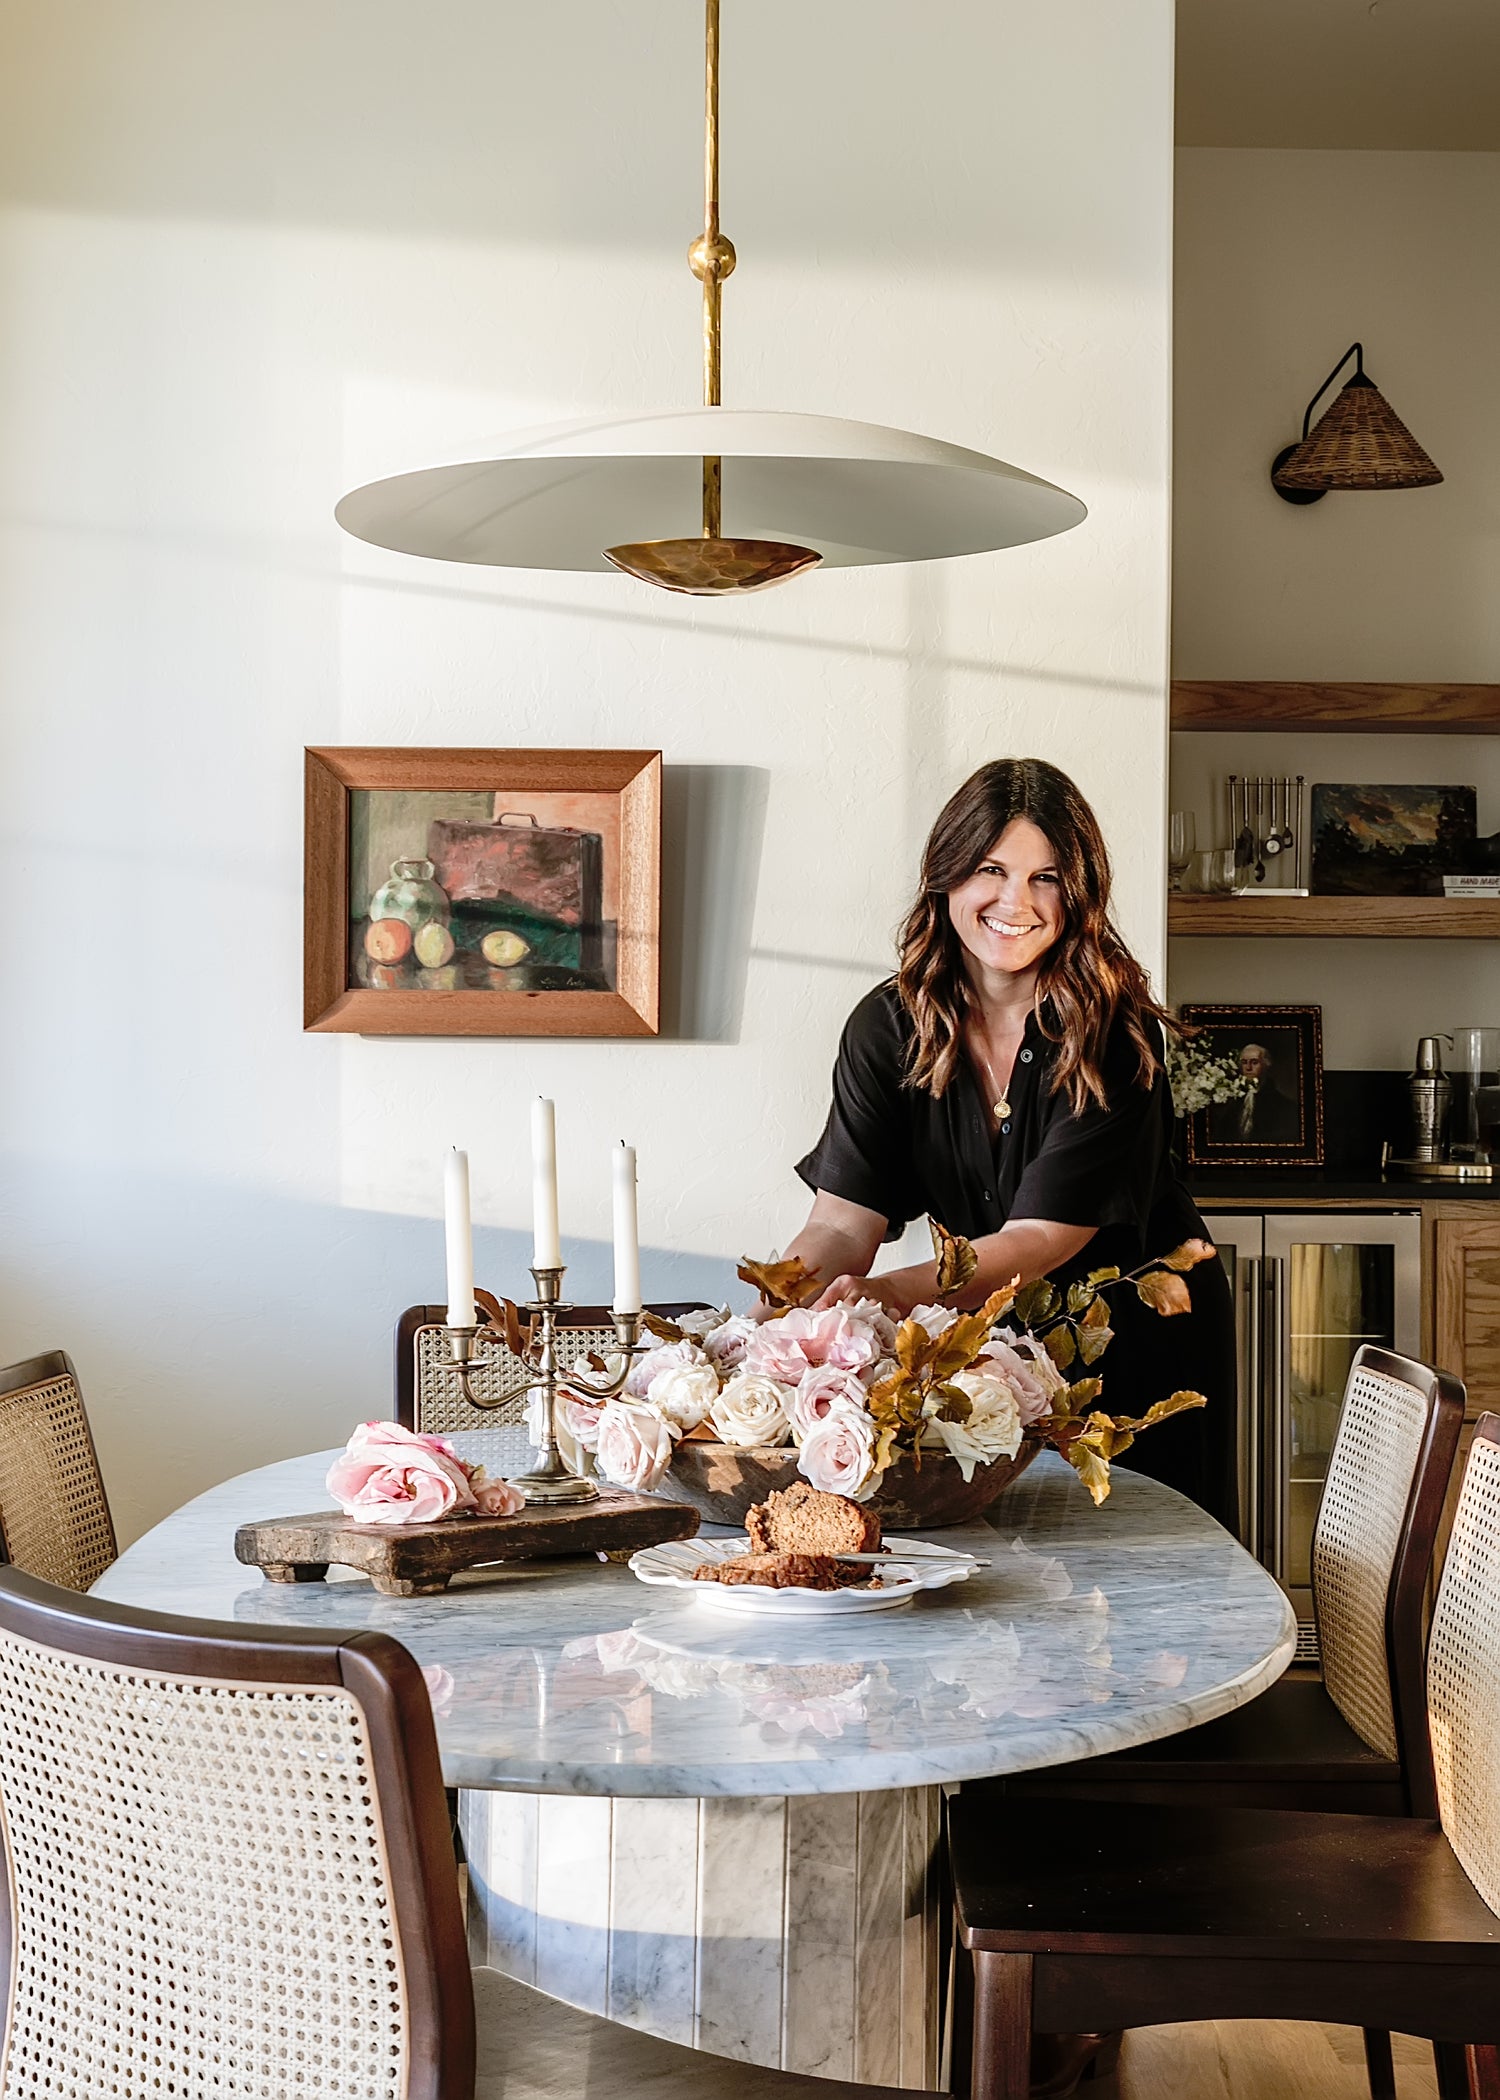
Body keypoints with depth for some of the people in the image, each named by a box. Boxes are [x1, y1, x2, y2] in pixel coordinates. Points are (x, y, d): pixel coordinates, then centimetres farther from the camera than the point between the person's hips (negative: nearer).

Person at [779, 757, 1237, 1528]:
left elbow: (1044, 1235, -29)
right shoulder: (889, 1026, -11)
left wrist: (894, 1292, -45)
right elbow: (841, 1224, -18)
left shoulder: (1113, 1031, -22)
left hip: (1142, 1341, -2)